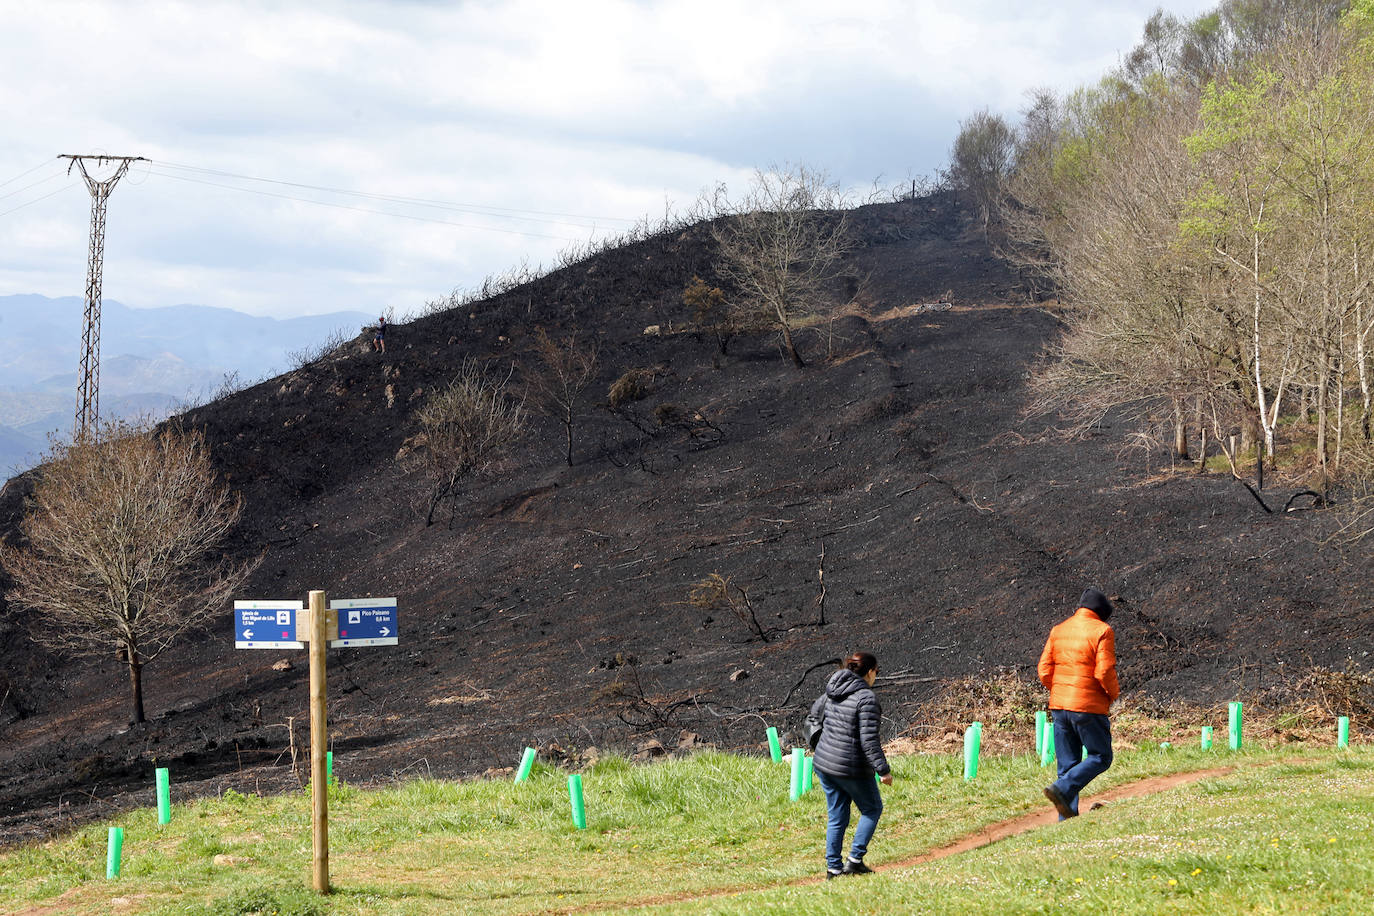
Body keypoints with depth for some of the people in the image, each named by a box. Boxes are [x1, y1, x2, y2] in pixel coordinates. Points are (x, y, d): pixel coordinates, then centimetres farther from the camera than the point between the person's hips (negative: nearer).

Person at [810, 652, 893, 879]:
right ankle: (855, 859, 6)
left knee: (836, 817, 15)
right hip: (851, 768, -7)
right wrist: (883, 769, -19)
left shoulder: (833, 692, 5)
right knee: (872, 809, 14)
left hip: (824, 763, 7)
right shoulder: (866, 697, -18)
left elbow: (816, 710, 26)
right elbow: (869, 738, -23)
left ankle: (833, 866, 15)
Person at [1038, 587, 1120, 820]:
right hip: (1089, 707, -6)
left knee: (1067, 764, 9)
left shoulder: (1058, 630, 10)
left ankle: (1067, 818, 4)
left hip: (1059, 706, 6)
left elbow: (1045, 672, 5)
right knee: (1100, 758, 5)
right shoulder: (1102, 631, -8)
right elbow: (1104, 672, -16)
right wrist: (1114, 693, 2)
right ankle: (1063, 789, -15)